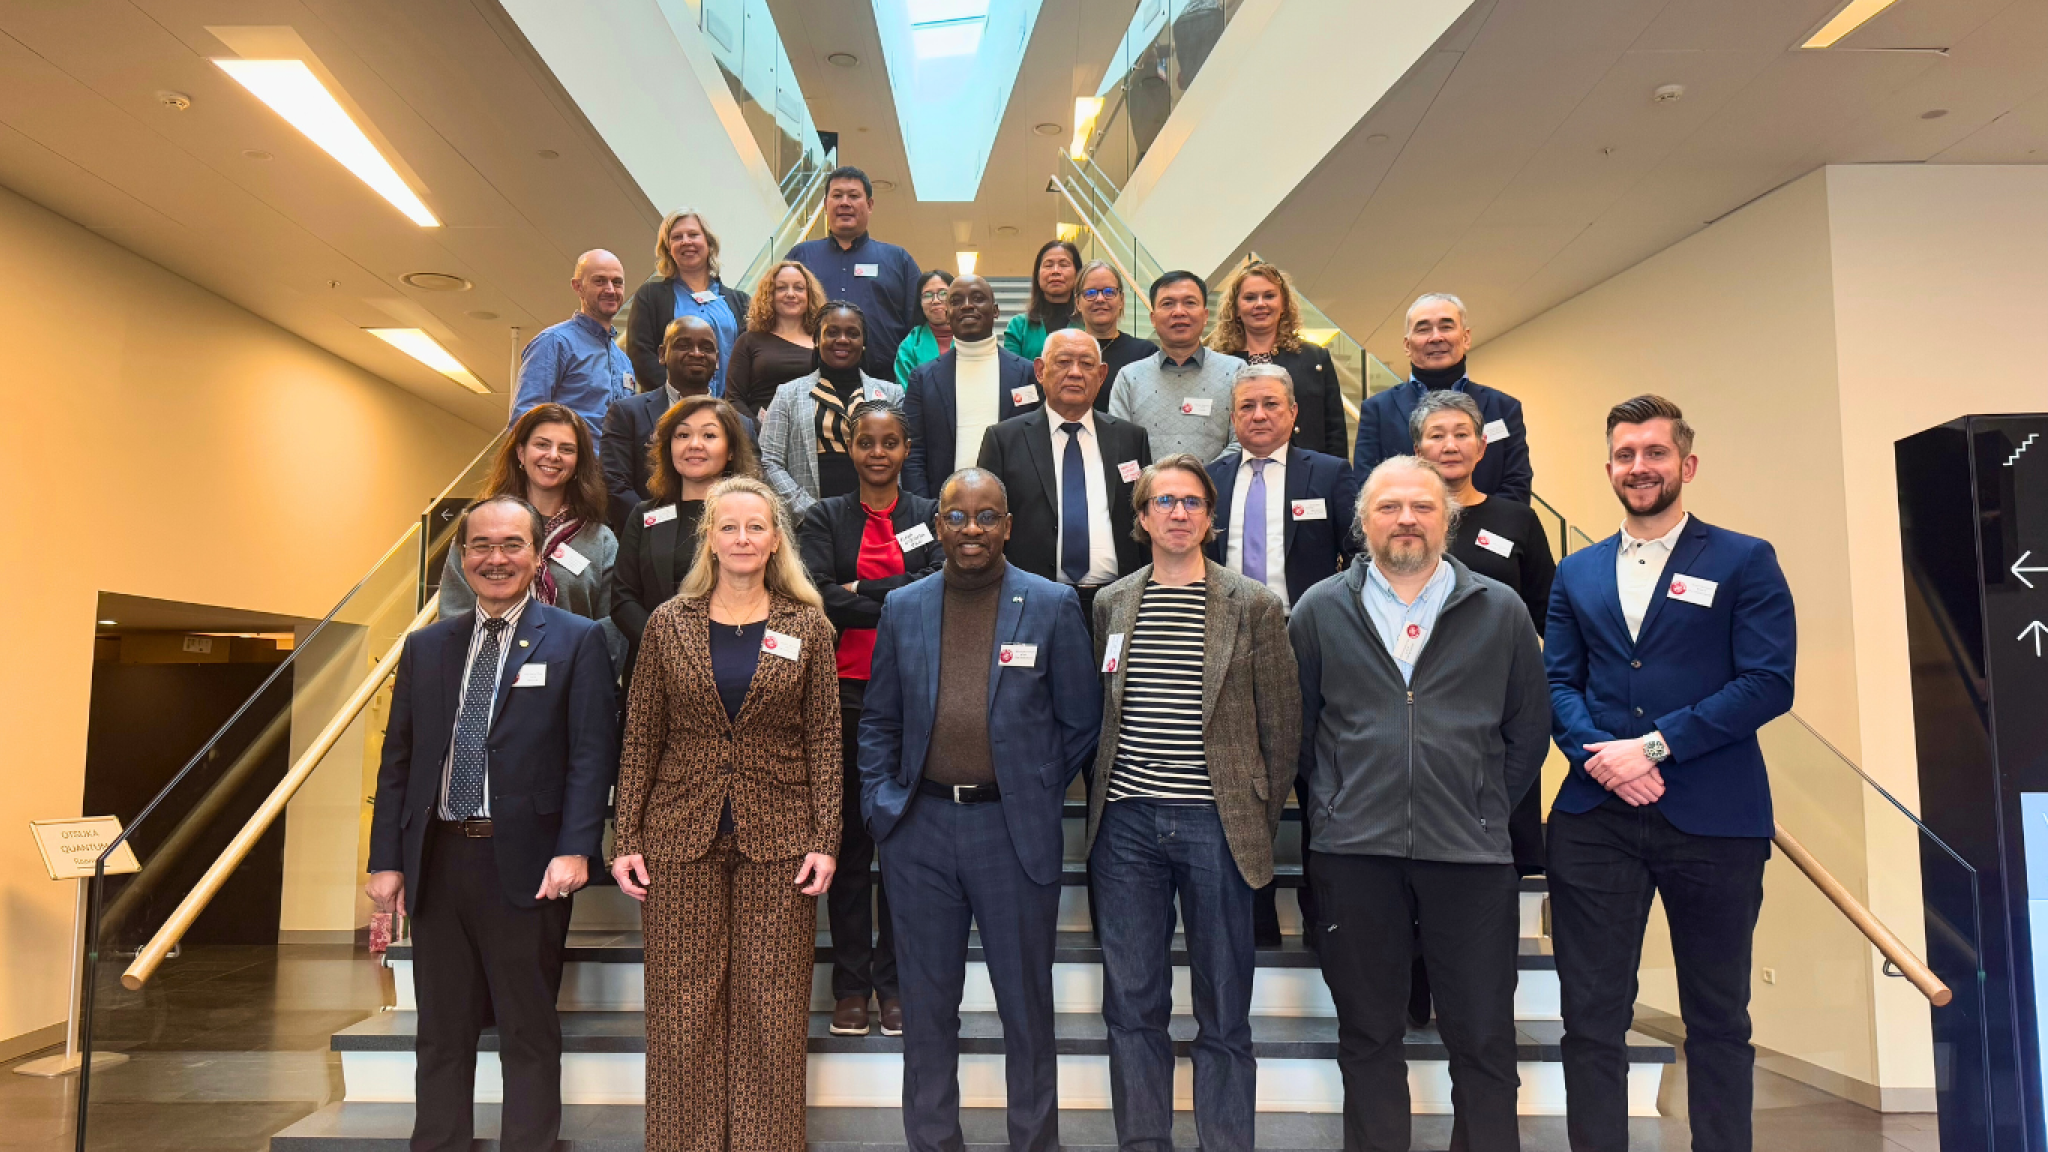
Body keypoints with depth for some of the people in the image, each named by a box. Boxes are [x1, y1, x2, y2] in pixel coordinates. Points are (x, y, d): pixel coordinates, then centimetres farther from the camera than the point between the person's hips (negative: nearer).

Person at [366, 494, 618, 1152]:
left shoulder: (575, 642, -1)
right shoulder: (426, 647, 12)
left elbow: (593, 754, -7)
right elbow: (397, 759, 11)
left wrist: (576, 849, -17)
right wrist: (386, 860, 5)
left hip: (525, 866, -4)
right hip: (437, 860, 4)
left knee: (529, 1035, 5)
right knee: (441, 1035, 14)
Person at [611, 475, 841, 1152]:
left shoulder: (807, 627, 4)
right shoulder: (669, 624, 6)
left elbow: (823, 740, 3)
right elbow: (640, 739, 6)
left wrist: (825, 841, -4)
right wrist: (626, 840, 1)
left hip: (778, 839, 0)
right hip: (681, 836, 1)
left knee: (772, 1007, 3)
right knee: (683, 1006, 4)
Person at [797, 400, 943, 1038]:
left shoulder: (930, 516, 9)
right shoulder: (824, 518, 9)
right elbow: (817, 597, -8)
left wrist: (859, 591, -8)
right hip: (846, 695, 0)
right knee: (849, 837, 5)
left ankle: (895, 979, 15)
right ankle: (851, 983, 15)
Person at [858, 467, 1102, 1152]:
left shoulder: (1052, 607, -2)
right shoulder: (902, 609, 5)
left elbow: (1080, 722, 2)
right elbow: (878, 721, 12)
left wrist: (1037, 798, 0)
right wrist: (880, 803, 2)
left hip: (1015, 830, -2)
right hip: (919, 830, 2)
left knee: (1026, 1004, 11)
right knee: (926, 1003, 13)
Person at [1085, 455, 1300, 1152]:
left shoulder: (1255, 606, 1)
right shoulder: (1110, 605, 9)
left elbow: (1282, 729, 3)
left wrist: (1261, 822, 2)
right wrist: (1103, 802, 8)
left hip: (1217, 826, -2)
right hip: (1125, 826, 3)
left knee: (1224, 1010, 6)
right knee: (1132, 1004, 8)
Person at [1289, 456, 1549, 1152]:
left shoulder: (1500, 611, 6)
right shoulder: (1320, 610, 6)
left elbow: (1529, 727, 10)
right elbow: (1297, 724, 11)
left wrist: (1490, 810, 6)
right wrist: (1336, 802, 8)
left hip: (1471, 853, 0)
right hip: (1353, 852, 1)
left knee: (1483, 1038, 6)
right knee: (1367, 1033, 10)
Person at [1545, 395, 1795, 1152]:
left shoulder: (1745, 562, 2)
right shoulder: (1577, 573, 13)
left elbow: (1768, 682, -8)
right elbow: (1557, 683, 8)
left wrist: (1654, 745, -15)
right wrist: (1599, 753, -12)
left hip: (1713, 819, -2)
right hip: (1594, 818, 3)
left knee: (1718, 1016, 11)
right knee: (1591, 1013, 4)